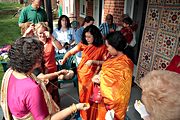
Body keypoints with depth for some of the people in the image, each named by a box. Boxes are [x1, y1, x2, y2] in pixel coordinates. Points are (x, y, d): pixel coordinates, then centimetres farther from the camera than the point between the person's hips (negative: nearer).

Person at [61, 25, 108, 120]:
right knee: (82, 95, 18)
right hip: (81, 74, 3)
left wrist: (93, 61, -24)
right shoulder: (83, 44, -5)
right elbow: (70, 52, -5)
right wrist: (65, 58, -21)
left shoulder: (102, 47, -11)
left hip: (92, 76, -2)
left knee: (89, 97, 13)